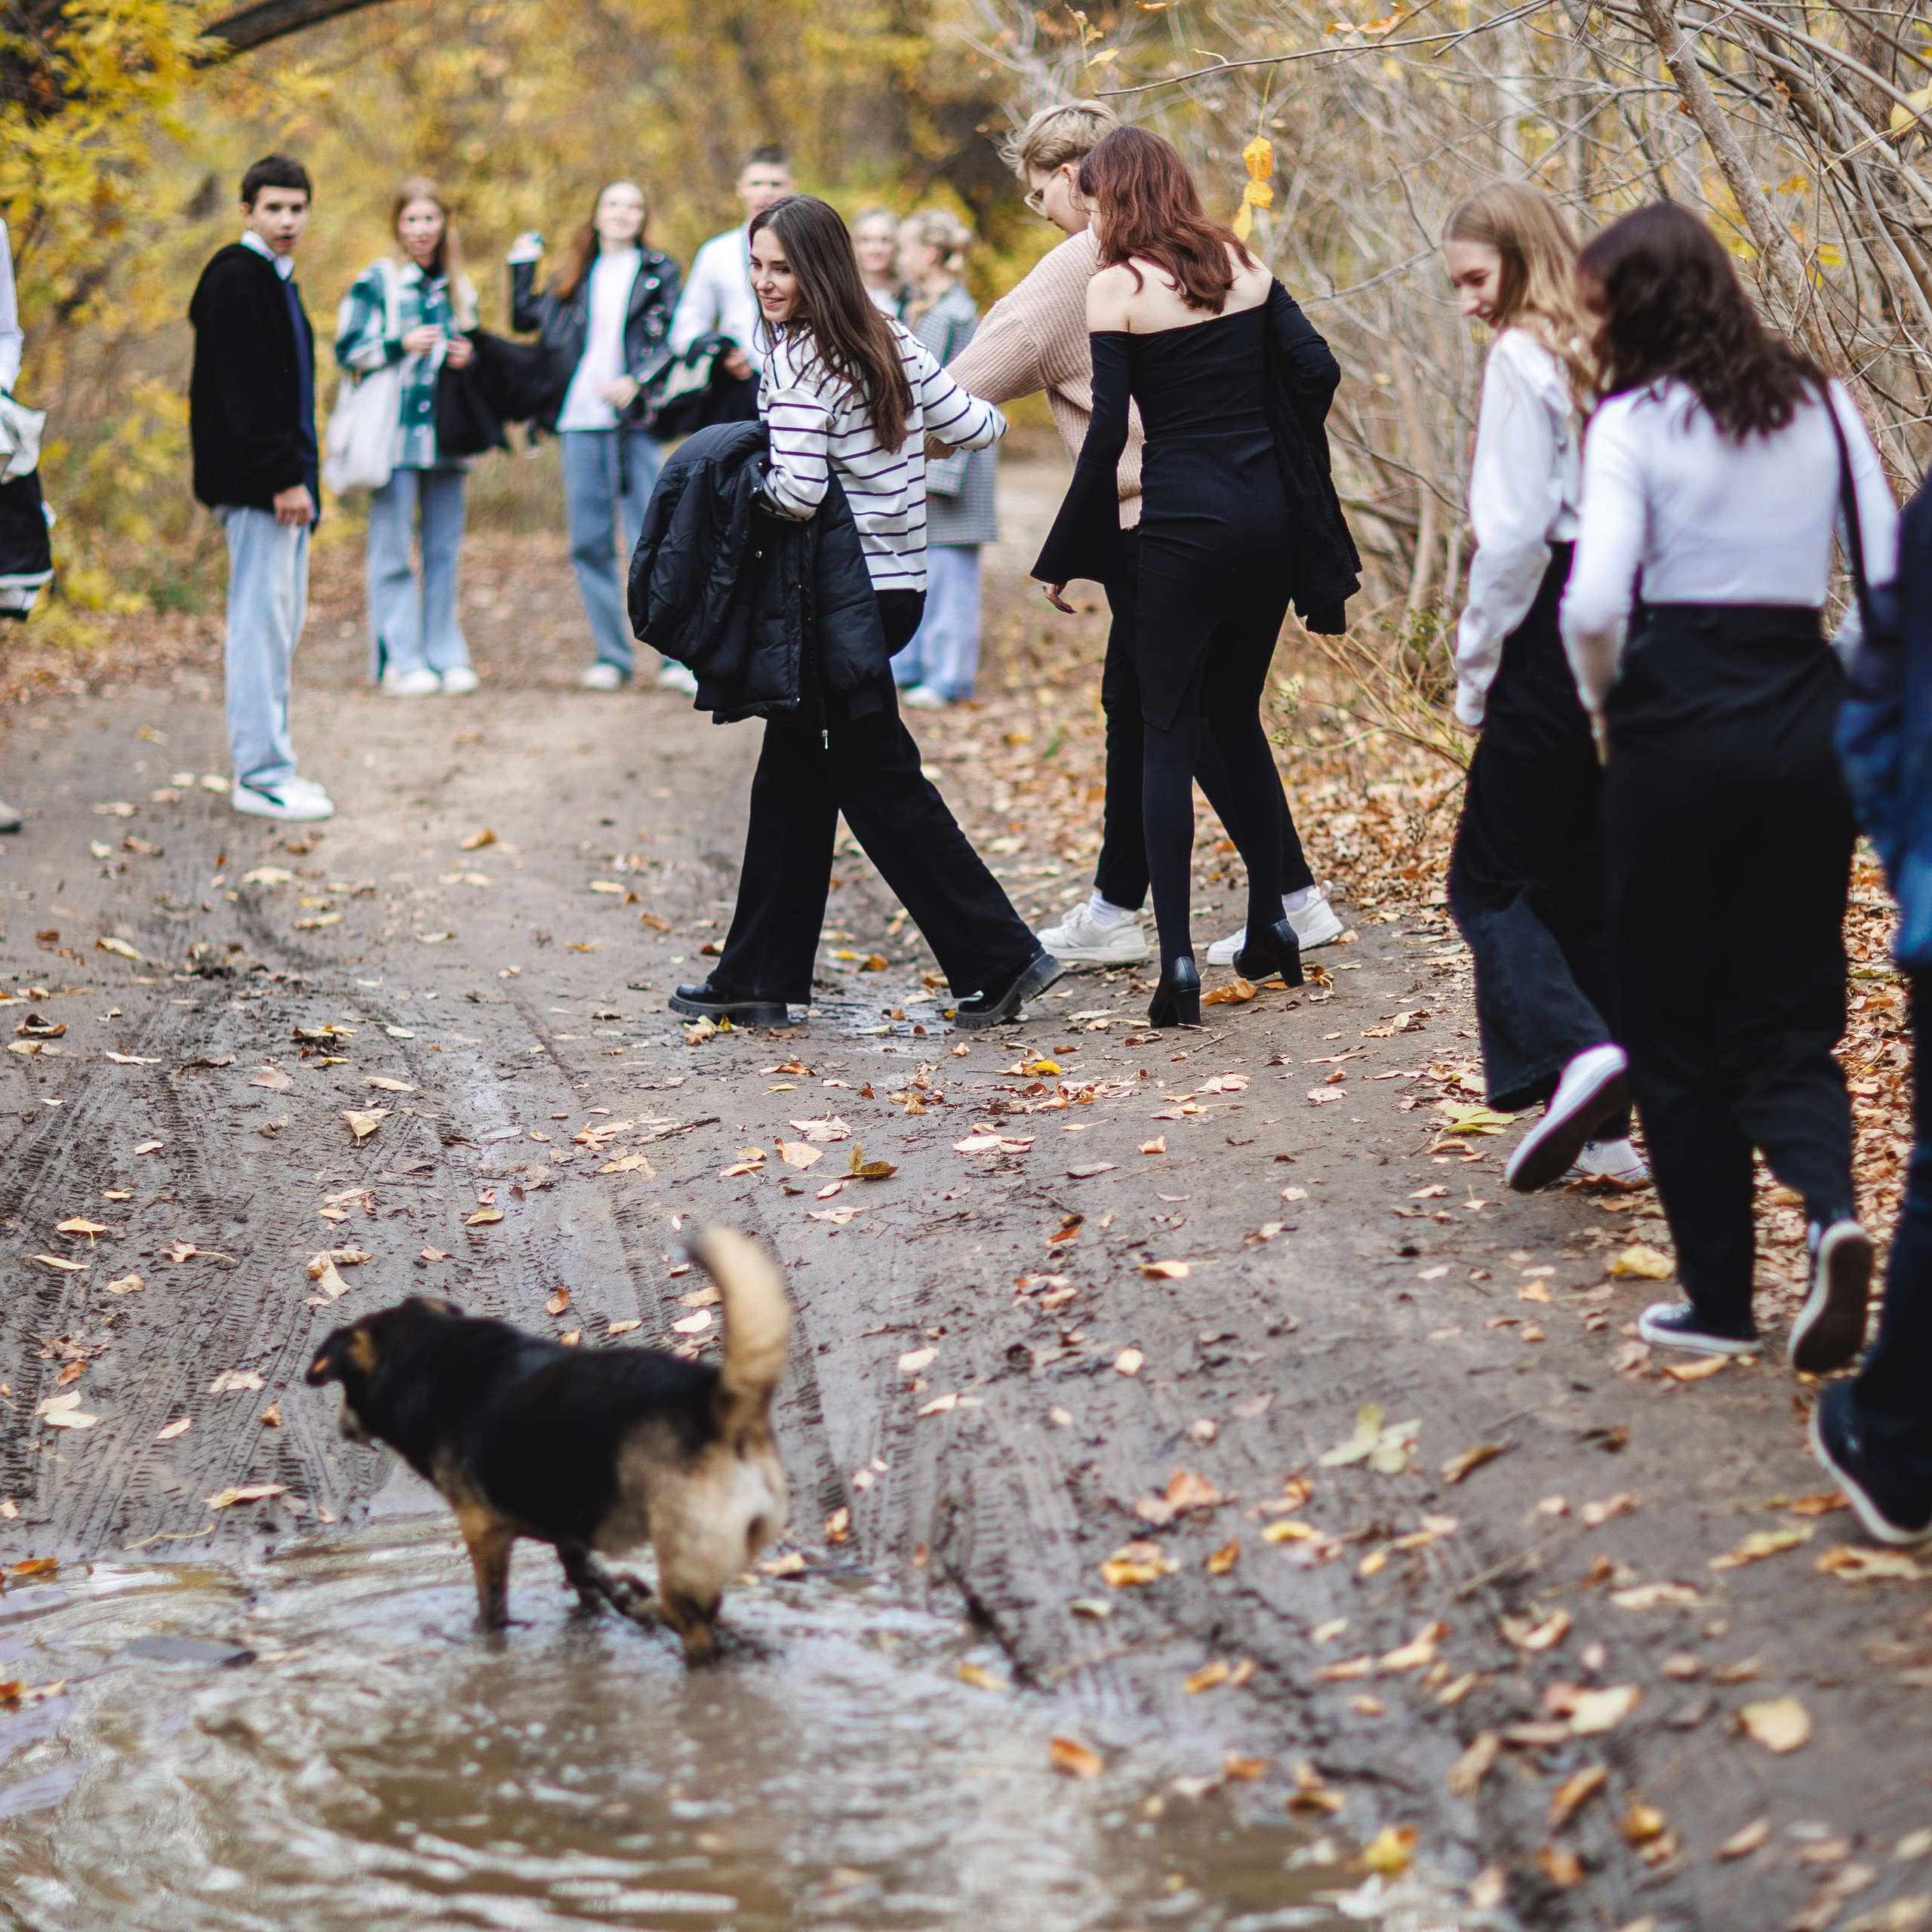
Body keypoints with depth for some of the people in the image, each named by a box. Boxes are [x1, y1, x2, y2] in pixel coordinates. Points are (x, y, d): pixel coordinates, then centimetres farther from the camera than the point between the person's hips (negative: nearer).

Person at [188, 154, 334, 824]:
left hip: (283, 479, 10)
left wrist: (300, 473, 16)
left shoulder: (276, 279, 19)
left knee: (280, 619, 13)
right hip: (256, 479, -10)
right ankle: (261, 774, -8)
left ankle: (267, 764, 19)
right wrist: (283, 478, -23)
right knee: (262, 616, -9)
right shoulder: (237, 278, -12)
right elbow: (245, 388, -19)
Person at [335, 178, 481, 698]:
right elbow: (347, 348, -3)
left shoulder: (458, 287, 15)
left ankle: (446, 656, 12)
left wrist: (469, 357, 4)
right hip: (394, 435, -5)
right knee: (392, 551, -4)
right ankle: (400, 661, -2)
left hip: (445, 434, 5)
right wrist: (402, 345, -15)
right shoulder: (376, 282, -1)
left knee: (445, 547, 6)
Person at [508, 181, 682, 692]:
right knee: (589, 543, 3)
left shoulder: (658, 272, 7)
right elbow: (525, 319, 17)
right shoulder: (573, 276, 18)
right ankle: (612, 656, 11)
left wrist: (638, 381, -16)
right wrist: (522, 265, 12)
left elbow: (674, 340, -2)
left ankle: (679, 657, -7)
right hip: (579, 420, 4)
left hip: (635, 420, -4)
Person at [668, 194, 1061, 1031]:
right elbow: (978, 428, 11)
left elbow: (798, 494, -24)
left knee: (878, 781, -1)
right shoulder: (888, 340, 7)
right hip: (899, 581, 9)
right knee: (791, 772, 14)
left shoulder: (799, 358, -16)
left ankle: (1000, 960, 0)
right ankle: (757, 979, 19)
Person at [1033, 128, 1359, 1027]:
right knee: (1237, 715, 20)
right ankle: (1269, 921, 22)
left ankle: (1177, 956, -7)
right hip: (1269, 514, 5)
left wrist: (1065, 557, -4)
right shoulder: (1243, 265, 8)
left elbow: (1106, 433, -11)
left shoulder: (1116, 286, -7)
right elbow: (1315, 368, 2)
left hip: (1185, 522, -5)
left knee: (1168, 736, 1)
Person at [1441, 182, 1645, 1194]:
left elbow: (1517, 532, -15)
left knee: (1489, 882, 1)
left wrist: (1475, 672, -6)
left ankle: (1573, 1055, -19)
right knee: (1584, 887, 12)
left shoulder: (1523, 359, -9)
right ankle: (1603, 1130, 12)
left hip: (1555, 644, -7)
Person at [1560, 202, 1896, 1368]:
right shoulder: (1822, 405, 8)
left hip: (1681, 716, -4)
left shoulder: (1636, 420, -8)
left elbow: (1593, 603, -17)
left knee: (1676, 1024, 8)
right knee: (1787, 1014, 11)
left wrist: (1606, 699, 1)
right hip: (1808, 723, 4)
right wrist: (1850, 703, 15)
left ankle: (1720, 1301, 11)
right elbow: (1889, 583, 5)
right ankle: (1832, 1207, -17)